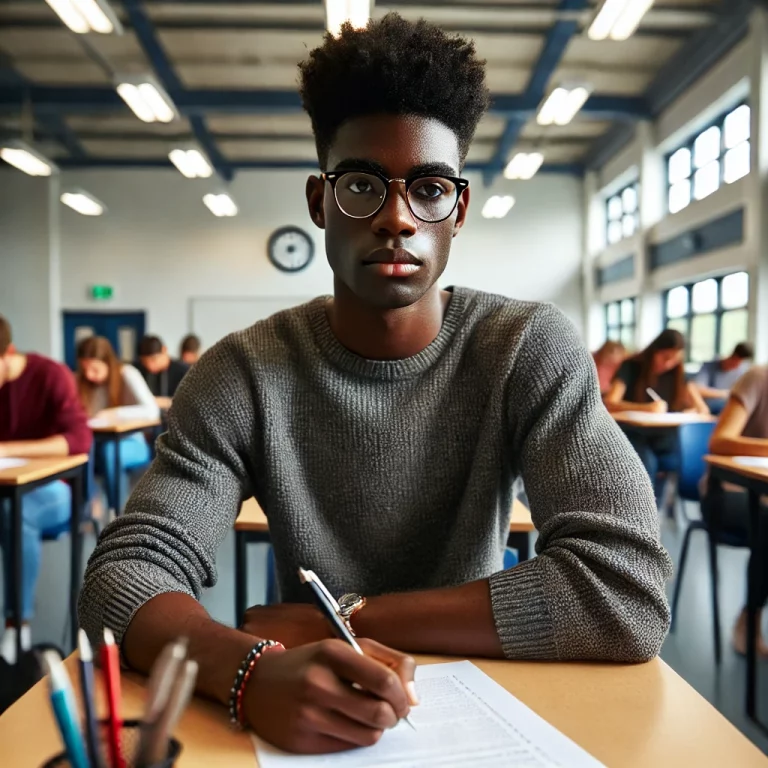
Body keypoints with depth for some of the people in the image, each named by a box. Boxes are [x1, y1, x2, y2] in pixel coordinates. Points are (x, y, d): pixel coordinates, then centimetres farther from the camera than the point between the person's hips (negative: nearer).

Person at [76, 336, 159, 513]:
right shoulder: (80, 381, 3)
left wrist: (113, 413, -32)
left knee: (108, 451, -37)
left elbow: (152, 410, -22)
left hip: (130, 445, -3)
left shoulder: (126, 374, -11)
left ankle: (116, 511, -22)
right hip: (98, 446, 4)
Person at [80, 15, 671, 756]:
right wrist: (252, 669, -37)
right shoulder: (243, 374, -10)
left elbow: (630, 598, -22)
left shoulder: (532, 349, -13)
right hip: (306, 727, 1)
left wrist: (340, 615, -22)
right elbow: (123, 575, -16)